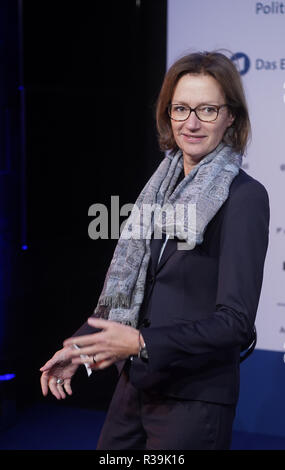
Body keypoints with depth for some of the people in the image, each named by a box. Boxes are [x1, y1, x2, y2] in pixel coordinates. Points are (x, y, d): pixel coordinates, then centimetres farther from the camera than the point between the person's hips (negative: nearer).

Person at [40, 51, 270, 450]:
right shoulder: (164, 185, 7)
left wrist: (142, 342, -23)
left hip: (195, 398, -6)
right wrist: (82, 345, 6)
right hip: (136, 384, 6)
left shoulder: (245, 197, -14)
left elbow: (236, 322, -18)